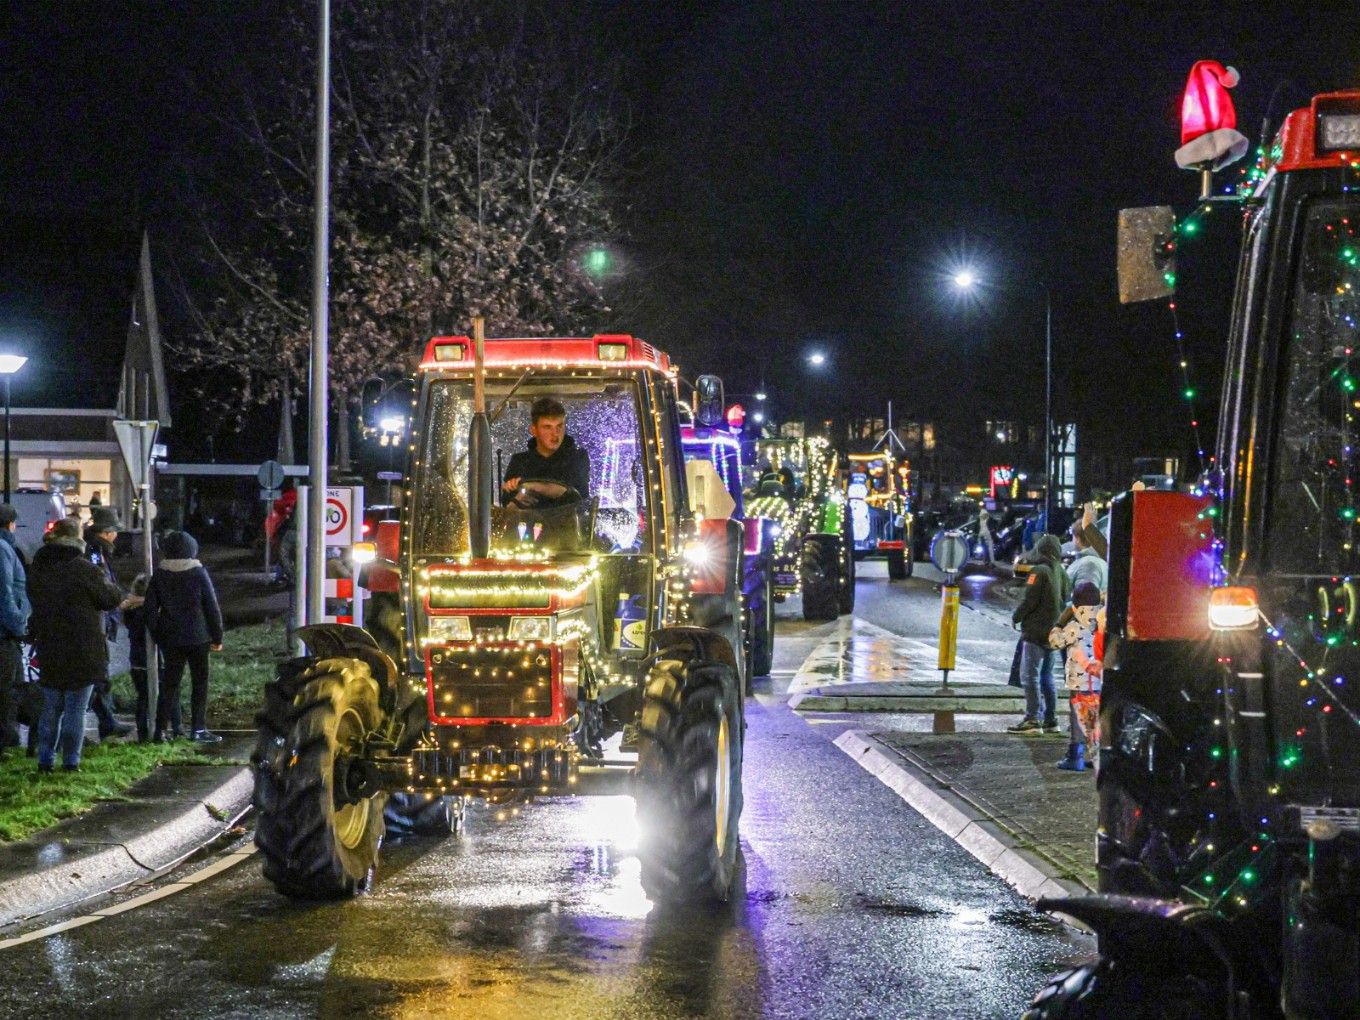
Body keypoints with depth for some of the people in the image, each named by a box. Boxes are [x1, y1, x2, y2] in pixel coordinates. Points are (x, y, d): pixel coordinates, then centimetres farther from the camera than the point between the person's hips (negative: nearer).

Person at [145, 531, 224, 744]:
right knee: (199, 682, 5)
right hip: (197, 637, -2)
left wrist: (157, 636, 12)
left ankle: (162, 729, 5)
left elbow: (150, 608, 3)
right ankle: (198, 729, 3)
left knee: (169, 682, 9)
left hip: (171, 638, 3)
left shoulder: (159, 575, 0)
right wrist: (217, 637, 2)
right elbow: (212, 606, -5)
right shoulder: (198, 573, -7)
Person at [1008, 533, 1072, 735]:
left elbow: (1029, 600, -16)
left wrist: (1016, 617, -1)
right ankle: (1050, 720, 15)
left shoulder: (1040, 571, -13)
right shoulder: (1063, 574, 11)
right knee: (1046, 676, 15)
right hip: (1053, 633, 8)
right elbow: (1067, 601, 12)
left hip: (1036, 632, -8)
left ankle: (1033, 719, -12)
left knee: (1030, 676, -7)